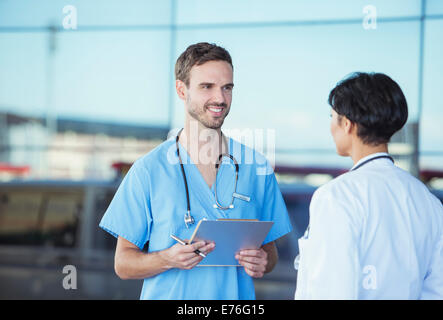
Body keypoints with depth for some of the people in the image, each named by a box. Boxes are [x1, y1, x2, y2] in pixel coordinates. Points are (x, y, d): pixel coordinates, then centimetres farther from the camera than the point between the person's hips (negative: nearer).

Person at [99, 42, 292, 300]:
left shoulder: (257, 167, 6)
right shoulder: (149, 169, 0)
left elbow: (270, 248, 13)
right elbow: (123, 263, 1)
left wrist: (262, 263, -7)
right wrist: (168, 259, -17)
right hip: (169, 297, -1)